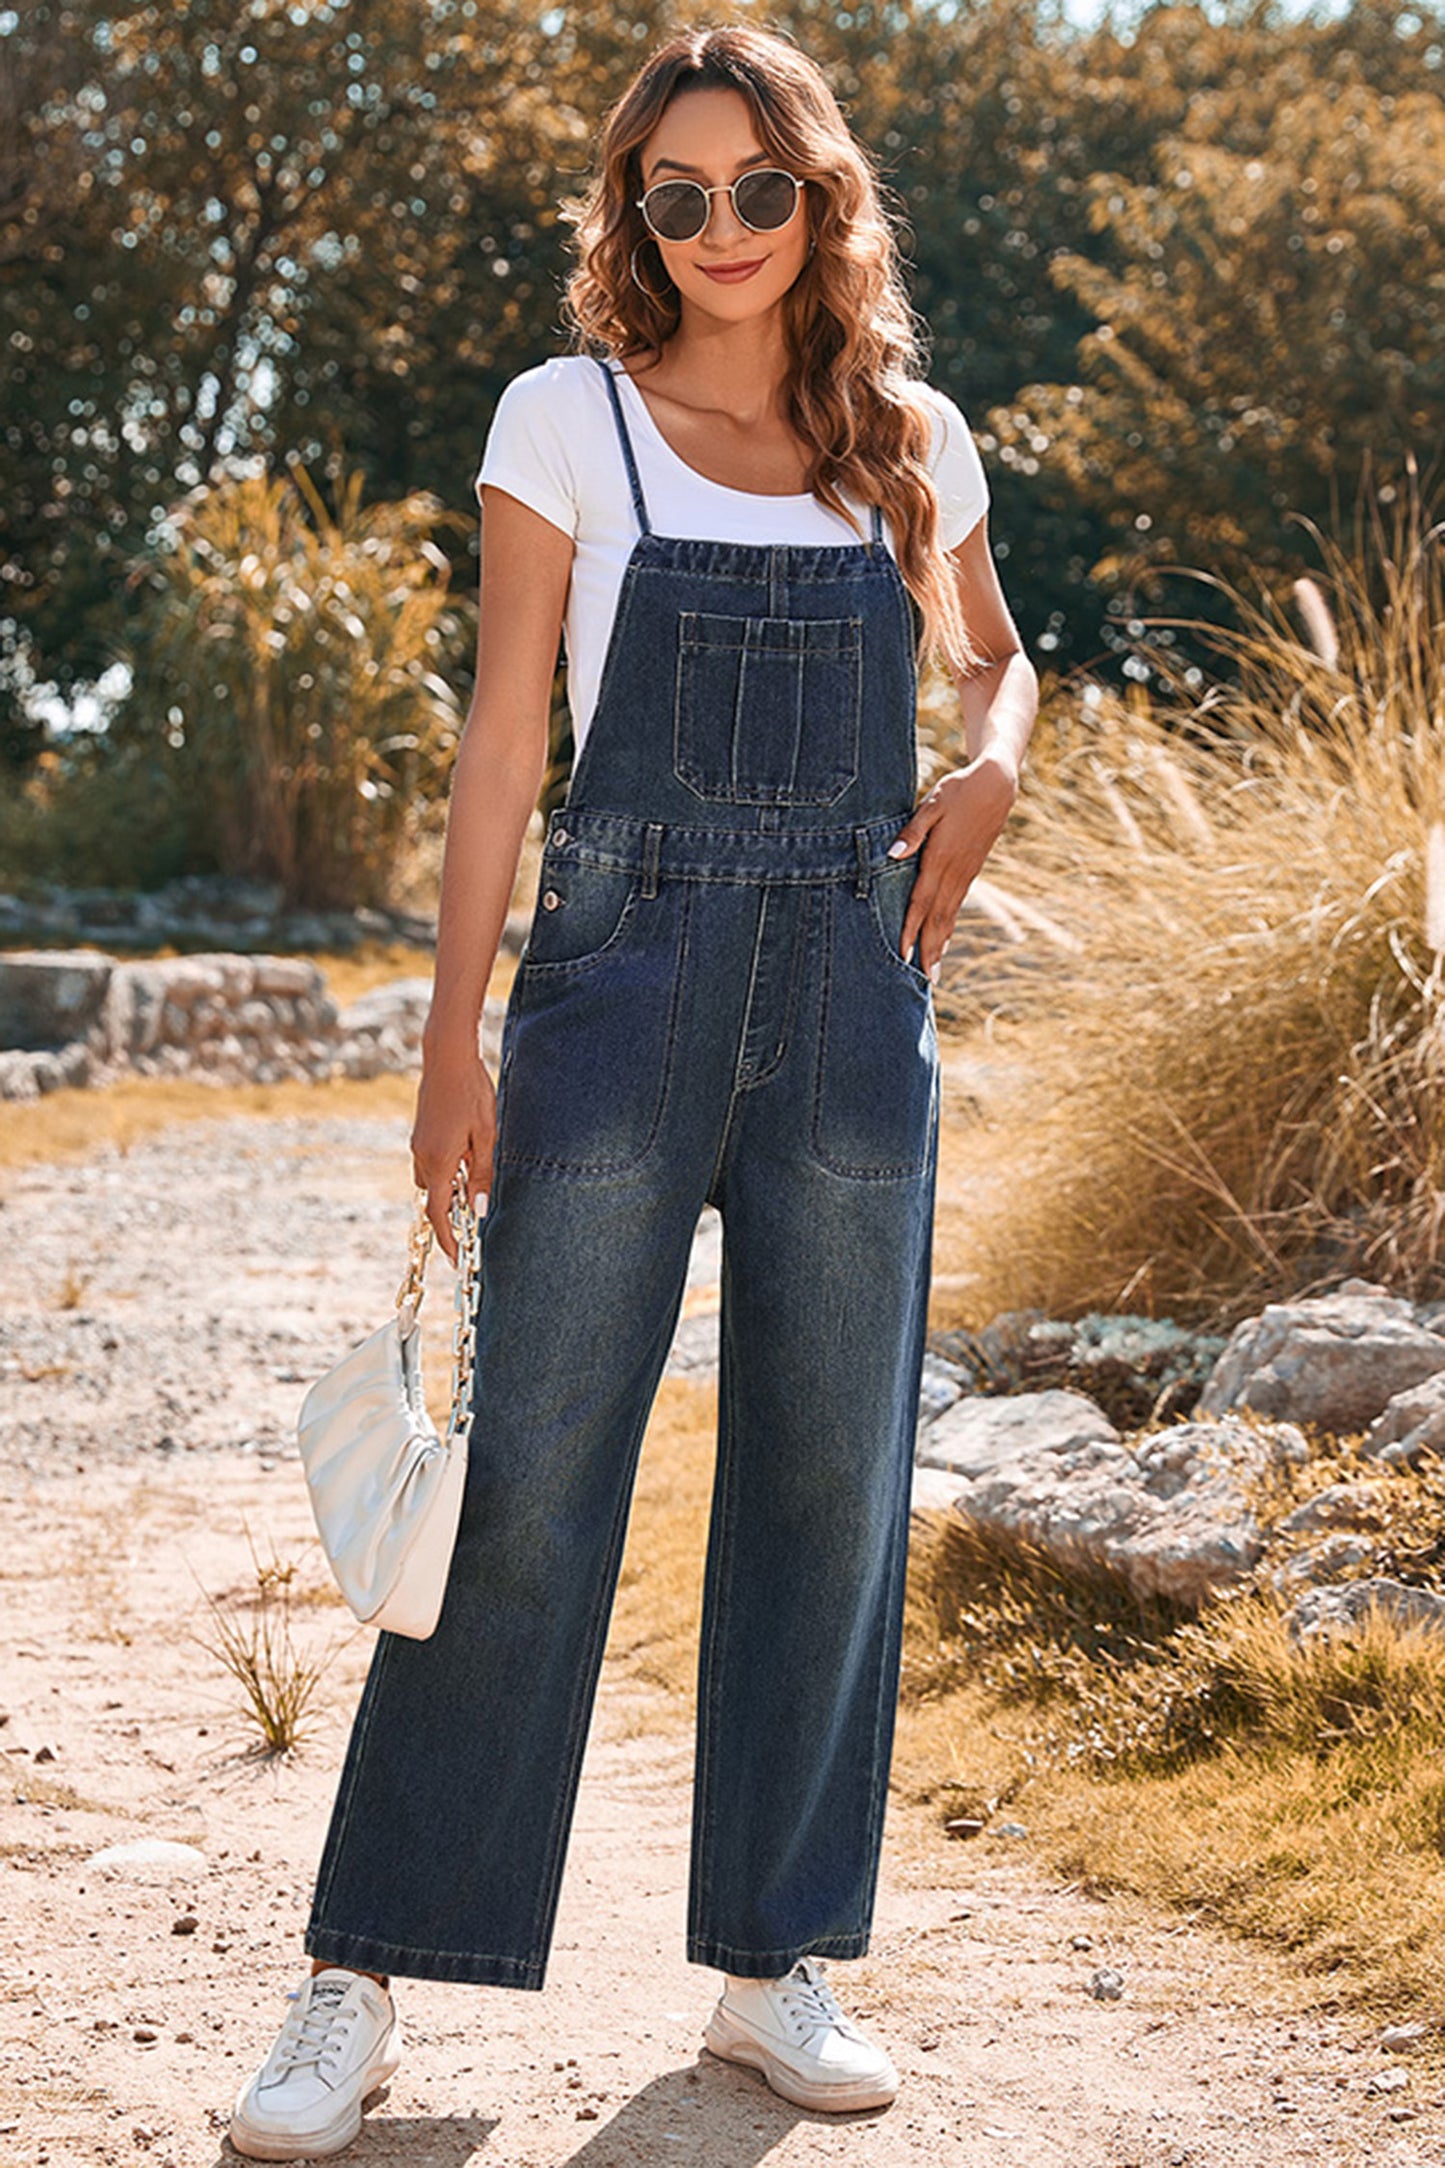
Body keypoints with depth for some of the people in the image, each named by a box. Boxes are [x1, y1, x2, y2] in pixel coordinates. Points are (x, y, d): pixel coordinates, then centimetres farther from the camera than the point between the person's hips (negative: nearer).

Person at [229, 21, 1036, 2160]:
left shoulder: (910, 437, 9)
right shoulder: (567, 421, 1)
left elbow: (992, 658, 26)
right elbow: (502, 744, -1)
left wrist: (989, 770, 2)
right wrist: (456, 1042, -7)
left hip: (856, 991, 3)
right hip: (629, 969, -3)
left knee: (829, 1480, 6)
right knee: (527, 1478, -5)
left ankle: (781, 1965, 19)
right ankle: (360, 1982, 4)